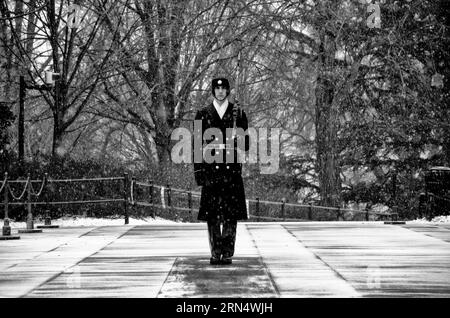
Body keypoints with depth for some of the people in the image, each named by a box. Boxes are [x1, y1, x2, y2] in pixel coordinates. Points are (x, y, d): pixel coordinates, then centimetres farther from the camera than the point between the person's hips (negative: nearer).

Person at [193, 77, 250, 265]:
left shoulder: (238, 113, 9)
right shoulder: (203, 114, 9)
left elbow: (246, 143, 9)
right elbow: (198, 144, 8)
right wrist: (198, 170, 1)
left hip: (232, 168, 0)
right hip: (210, 170, 0)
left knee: (231, 213, -4)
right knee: (212, 213, -2)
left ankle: (228, 253, 0)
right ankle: (215, 253, 4)